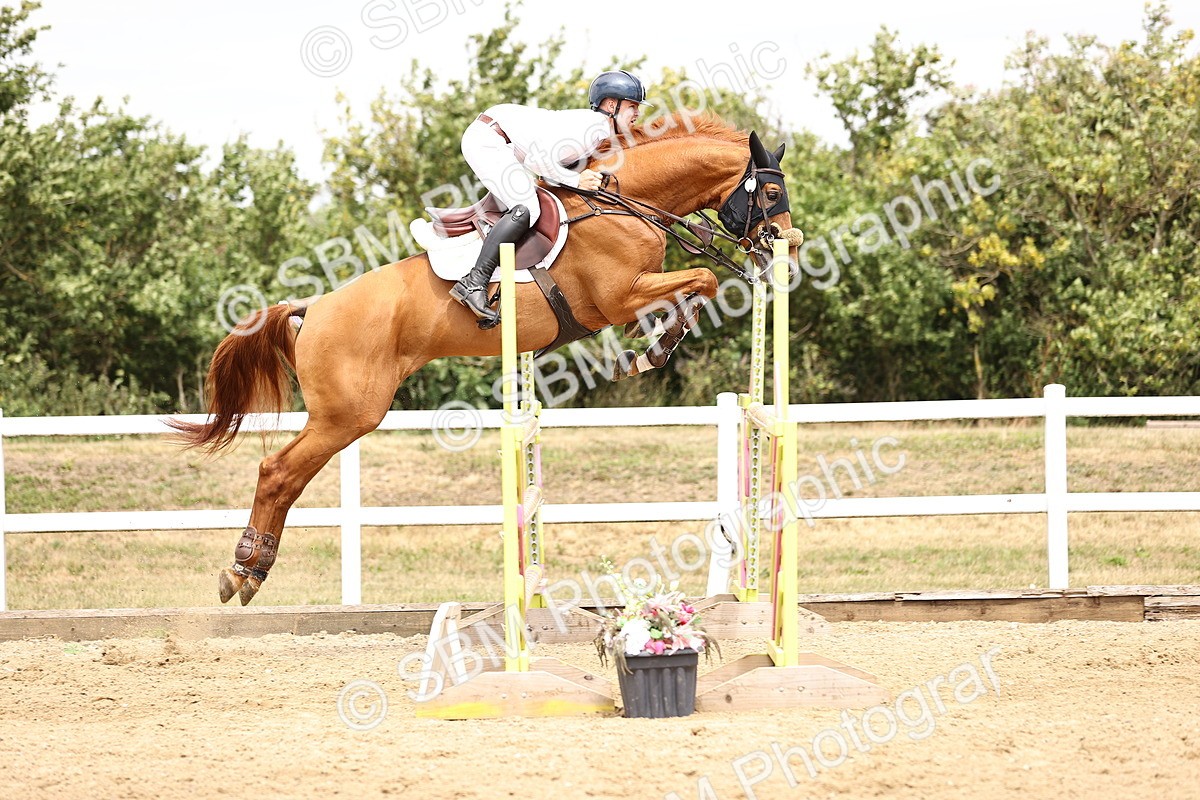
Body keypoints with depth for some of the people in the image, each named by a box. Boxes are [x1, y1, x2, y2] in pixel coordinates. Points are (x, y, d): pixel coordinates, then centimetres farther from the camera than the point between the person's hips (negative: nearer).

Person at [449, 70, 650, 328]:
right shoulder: (591, 128, -19)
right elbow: (537, 159, -25)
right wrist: (576, 180, -18)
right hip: (488, 139, -11)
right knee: (526, 209, -23)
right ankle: (473, 283, -30)